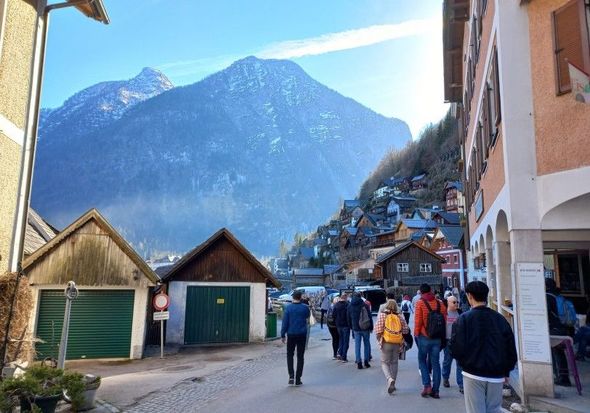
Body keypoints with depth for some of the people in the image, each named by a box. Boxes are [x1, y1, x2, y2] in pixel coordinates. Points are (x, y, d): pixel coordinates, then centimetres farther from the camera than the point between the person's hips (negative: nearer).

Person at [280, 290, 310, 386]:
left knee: (290, 355, 14)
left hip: (291, 335, -1)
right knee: (300, 356, 9)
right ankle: (298, 379, 11)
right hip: (302, 335, 1)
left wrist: (282, 335, -1)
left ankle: (291, 376, 1)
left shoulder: (288, 308, -8)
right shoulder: (305, 308, -5)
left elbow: (285, 322, -8)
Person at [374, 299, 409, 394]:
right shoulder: (400, 317, 2)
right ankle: (392, 384, 21)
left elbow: (378, 330, -12)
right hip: (397, 344, 3)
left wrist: (379, 339, 5)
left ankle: (389, 379, -18)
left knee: (385, 363, 8)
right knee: (394, 363, 16)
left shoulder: (382, 315, -6)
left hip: (386, 343, -3)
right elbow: (406, 330, 0)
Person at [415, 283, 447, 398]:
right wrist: (442, 336, 9)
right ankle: (435, 390, 12)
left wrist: (416, 334, 0)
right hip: (437, 338, 3)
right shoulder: (440, 303, 3)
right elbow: (444, 320, 2)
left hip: (424, 337, -3)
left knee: (422, 361, 13)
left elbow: (418, 321, -11)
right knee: (435, 363, 9)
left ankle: (427, 386, 1)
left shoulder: (420, 303, -9)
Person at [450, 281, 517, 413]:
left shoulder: (464, 319, -10)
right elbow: (511, 348, 5)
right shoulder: (500, 318, 1)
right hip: (496, 376, 4)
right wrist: (506, 371, 17)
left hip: (473, 375, -3)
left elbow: (456, 348, -12)